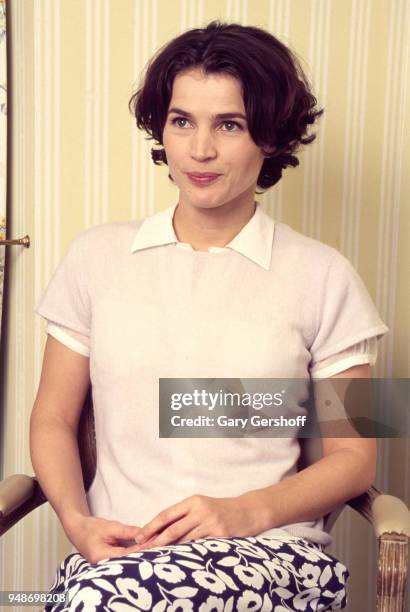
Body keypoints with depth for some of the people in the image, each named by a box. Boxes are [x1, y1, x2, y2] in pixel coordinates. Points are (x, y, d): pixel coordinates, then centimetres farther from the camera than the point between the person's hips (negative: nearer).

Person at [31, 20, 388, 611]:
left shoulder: (322, 276, 2)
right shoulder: (96, 256, 8)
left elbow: (353, 457, 5)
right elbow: (53, 419, 11)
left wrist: (248, 511, -12)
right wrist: (78, 522, -7)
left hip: (272, 552, -1)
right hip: (116, 550, 2)